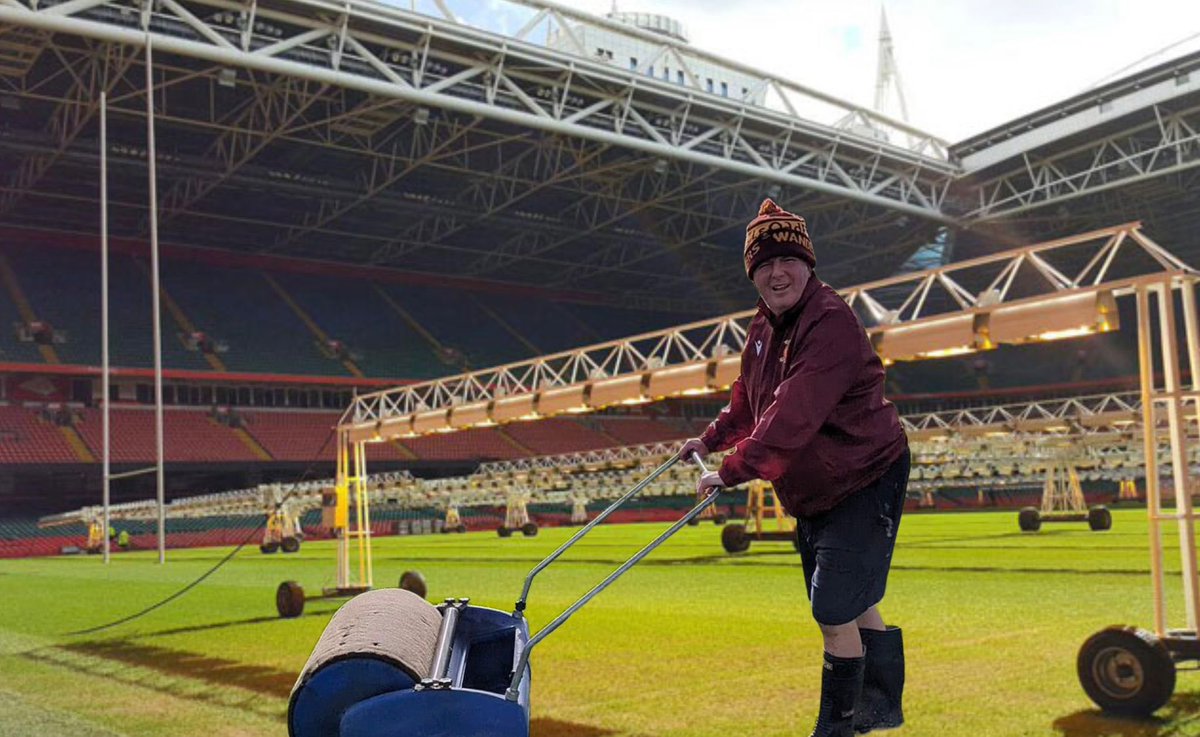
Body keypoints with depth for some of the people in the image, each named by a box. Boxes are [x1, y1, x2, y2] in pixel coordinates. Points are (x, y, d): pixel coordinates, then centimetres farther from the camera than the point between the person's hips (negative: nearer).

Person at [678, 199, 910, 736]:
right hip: (812, 492, 9)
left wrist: (734, 470, -38)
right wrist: (710, 439, 13)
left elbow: (793, 414, -35)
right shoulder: (764, 327, 4)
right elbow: (750, 397, 21)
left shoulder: (831, 323, -25)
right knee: (855, 606, 21)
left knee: (835, 615, -7)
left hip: (864, 484, -9)